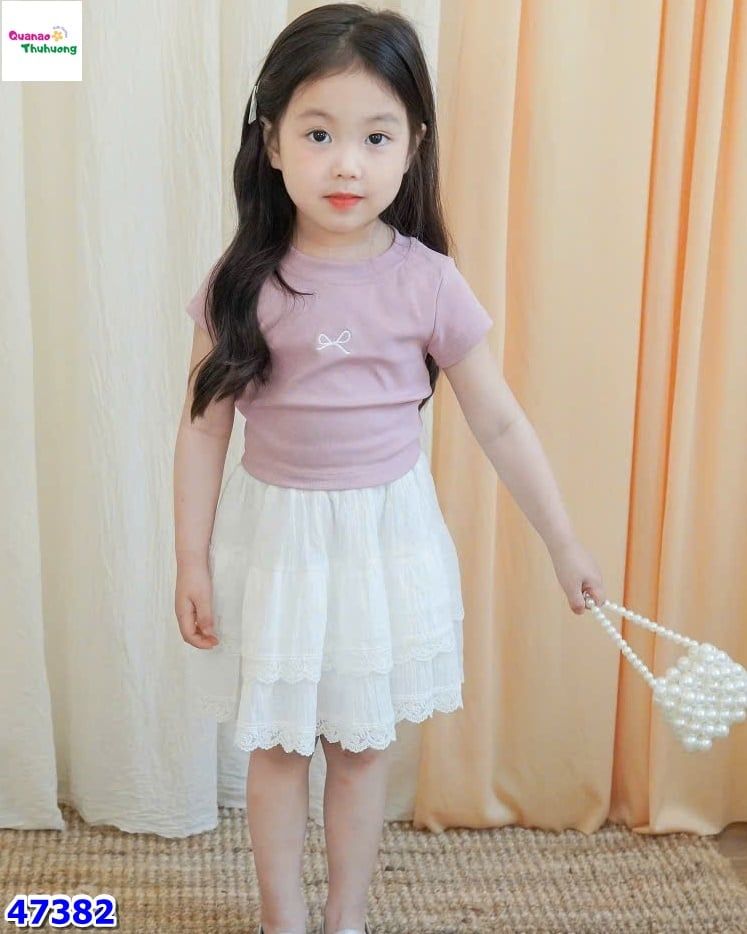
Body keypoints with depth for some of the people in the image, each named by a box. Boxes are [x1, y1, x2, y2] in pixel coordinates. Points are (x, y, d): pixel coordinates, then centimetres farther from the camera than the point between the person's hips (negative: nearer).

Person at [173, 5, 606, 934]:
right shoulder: (240, 283, -10)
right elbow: (203, 427, -3)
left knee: (363, 743, 14)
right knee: (276, 746, 13)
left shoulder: (428, 283, -10)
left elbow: (501, 425, -3)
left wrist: (565, 546, 2)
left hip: (387, 535, 0)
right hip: (274, 535, 0)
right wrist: (191, 560, -2)